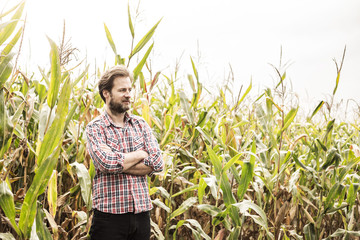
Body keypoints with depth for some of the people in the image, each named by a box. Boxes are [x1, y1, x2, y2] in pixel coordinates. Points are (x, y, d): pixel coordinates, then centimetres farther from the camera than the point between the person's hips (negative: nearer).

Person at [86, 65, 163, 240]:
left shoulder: (140, 124, 9)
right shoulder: (95, 128, -4)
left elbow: (157, 163, -2)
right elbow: (107, 163, -21)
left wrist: (119, 163, -11)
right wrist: (141, 154, -6)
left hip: (142, 213, 4)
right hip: (110, 214, -4)